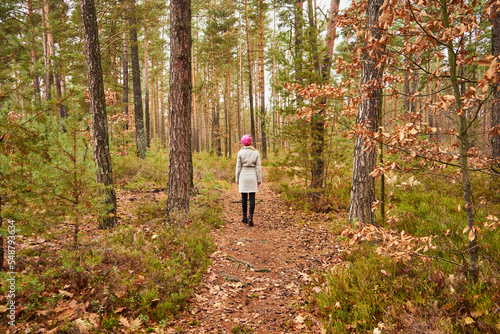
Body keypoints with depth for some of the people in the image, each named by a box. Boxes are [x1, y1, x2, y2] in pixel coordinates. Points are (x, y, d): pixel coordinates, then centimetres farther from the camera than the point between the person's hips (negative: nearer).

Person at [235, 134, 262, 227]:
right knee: (252, 198, 2)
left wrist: (237, 179, 8)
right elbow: (258, 167, -1)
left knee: (244, 197, 10)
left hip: (243, 175, 0)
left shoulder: (241, 152, -3)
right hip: (252, 175, 0)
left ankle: (245, 218, 17)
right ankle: (250, 218, -4)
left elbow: (238, 167, -1)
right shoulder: (256, 152, -1)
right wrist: (259, 179, 4)